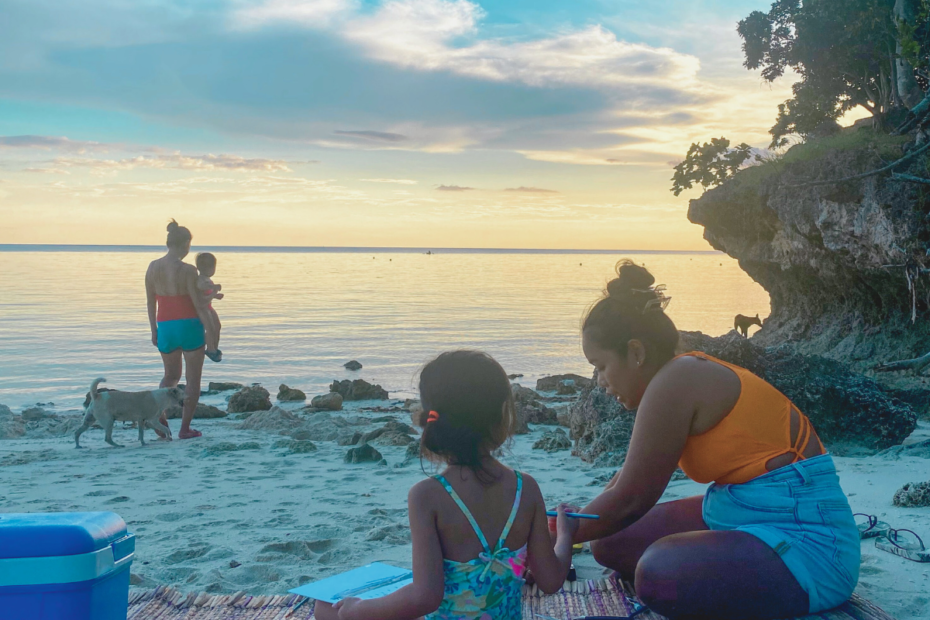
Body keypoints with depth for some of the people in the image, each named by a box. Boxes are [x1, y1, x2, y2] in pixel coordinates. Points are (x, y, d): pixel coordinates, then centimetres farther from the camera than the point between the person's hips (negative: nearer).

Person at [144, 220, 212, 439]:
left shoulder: (153, 267, 0)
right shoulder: (187, 270, -14)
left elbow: (151, 302, 7)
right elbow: (199, 305, -13)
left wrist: (154, 330, 17)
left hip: (165, 327, 5)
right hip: (189, 326, -5)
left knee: (171, 375, 24)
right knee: (193, 380, 9)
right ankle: (185, 428, 8)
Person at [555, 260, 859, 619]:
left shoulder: (674, 383, -19)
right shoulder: (688, 374, 9)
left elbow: (629, 499, -14)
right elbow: (628, 479, 19)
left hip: (804, 538, -10)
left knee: (660, 573, -34)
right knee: (611, 541, 8)